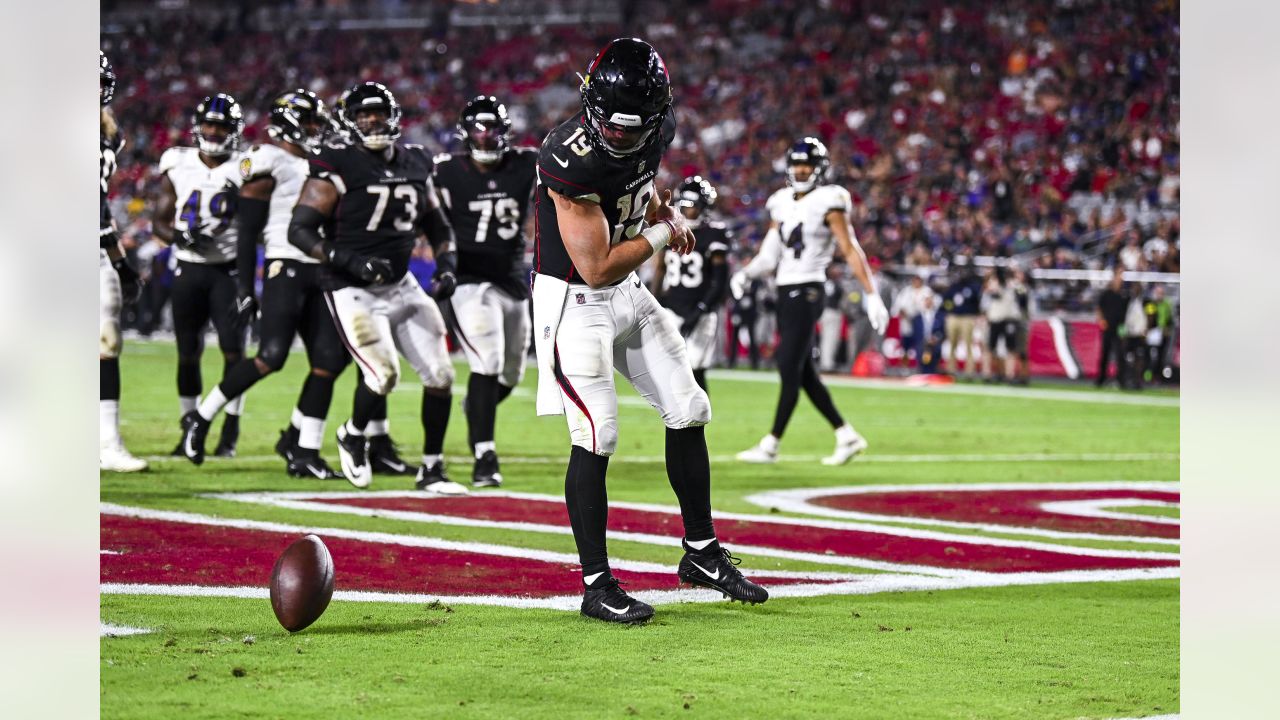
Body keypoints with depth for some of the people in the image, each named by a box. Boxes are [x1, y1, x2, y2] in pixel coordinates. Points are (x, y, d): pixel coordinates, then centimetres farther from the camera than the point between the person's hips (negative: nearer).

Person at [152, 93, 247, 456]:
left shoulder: (244, 170, -1)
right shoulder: (178, 166, 5)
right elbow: (160, 222, 8)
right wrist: (181, 237, -13)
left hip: (229, 269, -2)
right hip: (188, 269, 2)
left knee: (233, 350, -8)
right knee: (188, 353, 5)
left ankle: (230, 433, -2)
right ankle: (190, 429, 16)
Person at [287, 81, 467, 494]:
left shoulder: (415, 166, 8)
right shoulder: (337, 170, -11)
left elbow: (438, 226, 21)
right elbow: (299, 230, -13)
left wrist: (447, 266, 3)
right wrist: (350, 262, -24)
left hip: (401, 286, 6)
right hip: (353, 292, -6)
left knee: (440, 375, 0)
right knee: (383, 374, -18)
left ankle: (432, 470, 13)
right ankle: (353, 435, 14)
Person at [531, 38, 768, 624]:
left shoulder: (656, 131, -7)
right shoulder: (573, 159, -30)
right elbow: (597, 269, -27)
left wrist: (668, 211, 1)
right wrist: (660, 234, -15)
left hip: (628, 290, 8)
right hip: (574, 299, -8)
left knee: (688, 413, 9)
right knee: (596, 438, -12)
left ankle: (702, 554, 23)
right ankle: (597, 587, -2)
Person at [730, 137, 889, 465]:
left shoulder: (827, 202, -7)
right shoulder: (782, 204, 14)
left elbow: (851, 252, -10)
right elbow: (769, 257, 15)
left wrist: (872, 296, -13)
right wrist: (745, 274, -2)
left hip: (807, 293, -8)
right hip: (785, 292, 8)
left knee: (790, 370, -6)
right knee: (804, 374, 9)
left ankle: (771, 444, -3)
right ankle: (847, 437, 16)